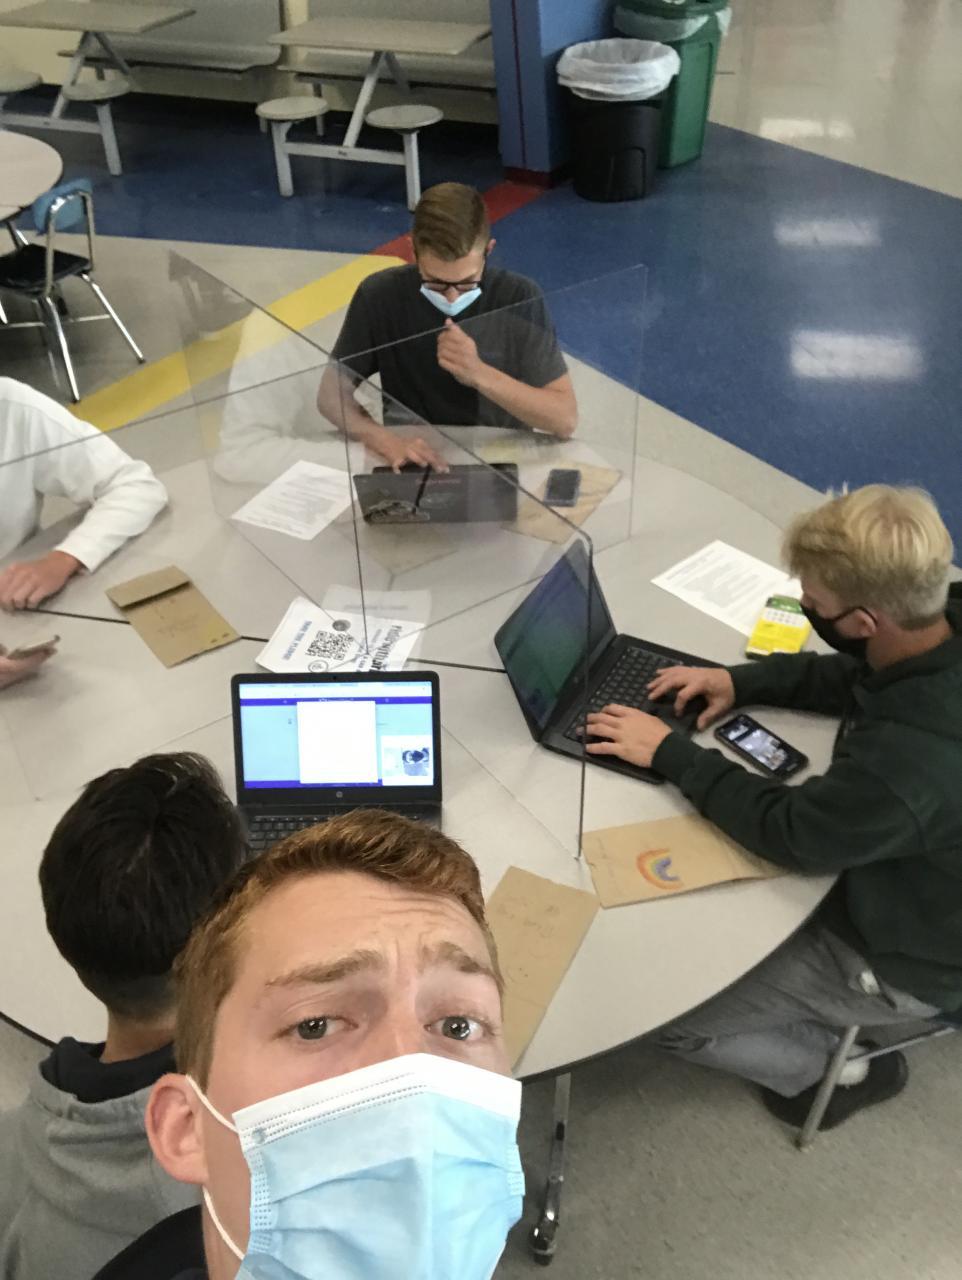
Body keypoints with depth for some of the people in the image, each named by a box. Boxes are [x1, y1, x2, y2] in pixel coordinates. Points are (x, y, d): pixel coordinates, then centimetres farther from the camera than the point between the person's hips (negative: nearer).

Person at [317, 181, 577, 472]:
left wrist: (479, 375, -25)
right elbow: (331, 393, -4)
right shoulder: (381, 295, -9)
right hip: (412, 461, 0)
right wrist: (386, 440, -22)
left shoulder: (519, 299, -12)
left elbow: (565, 420, -12)